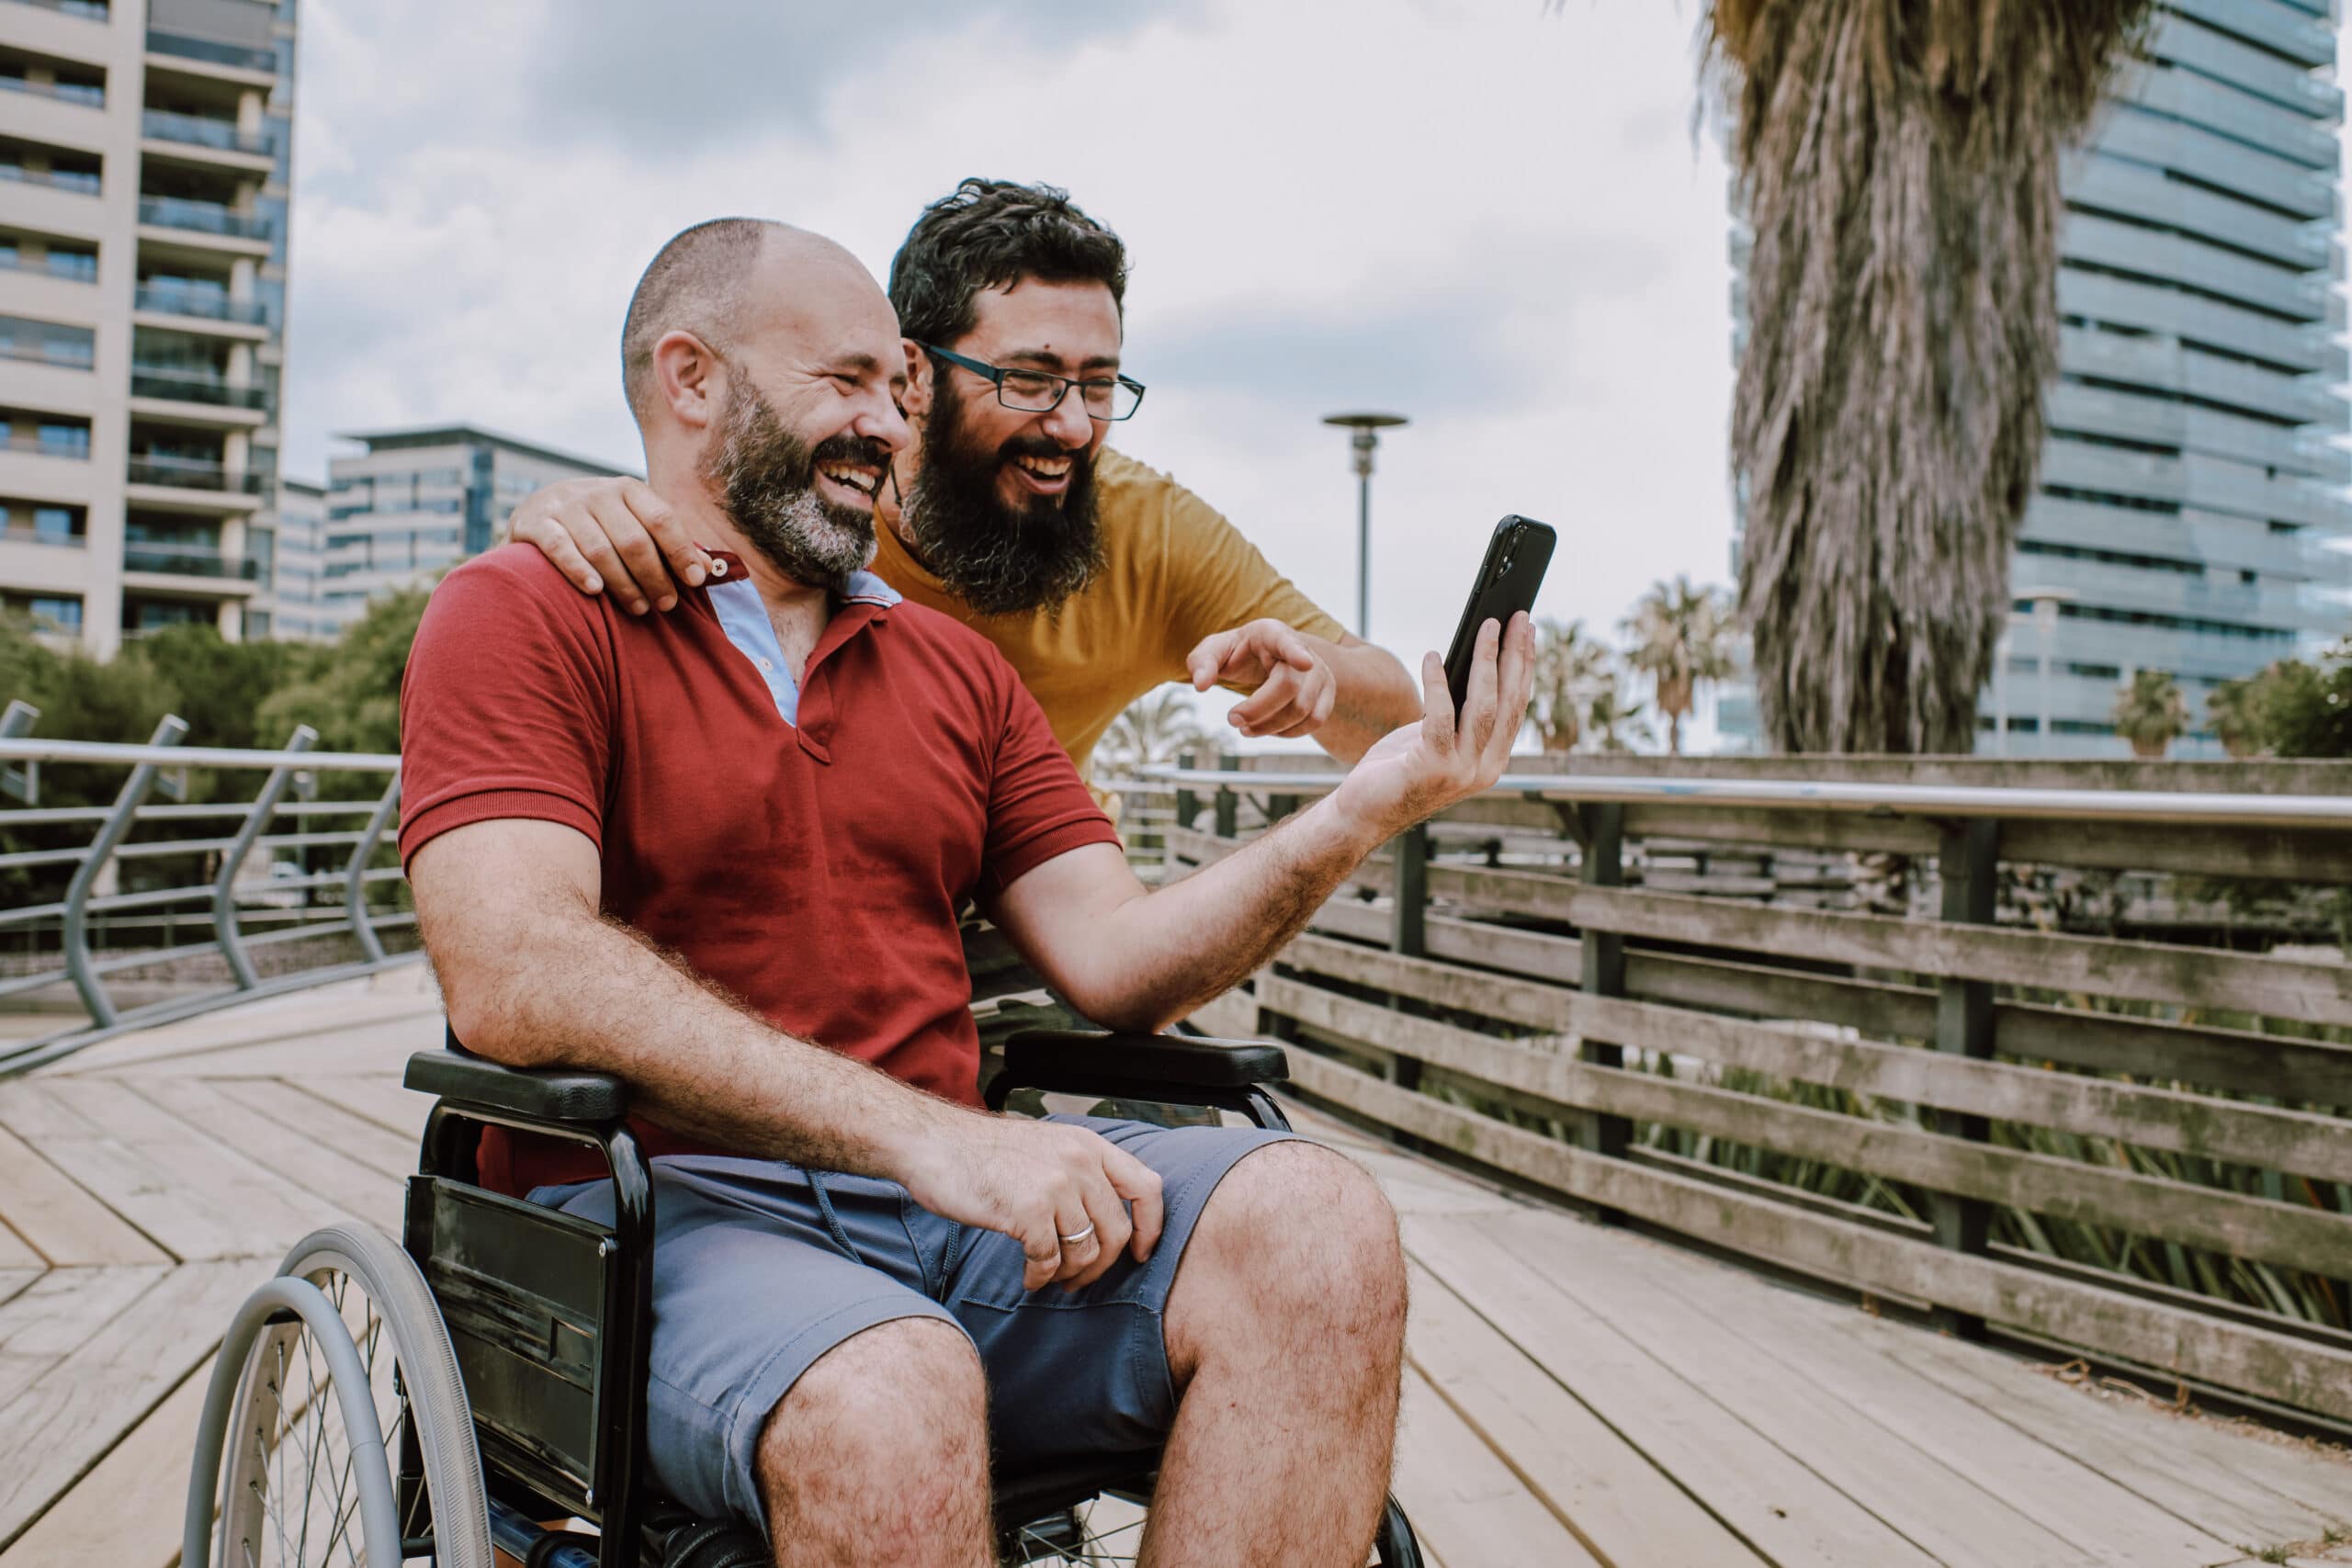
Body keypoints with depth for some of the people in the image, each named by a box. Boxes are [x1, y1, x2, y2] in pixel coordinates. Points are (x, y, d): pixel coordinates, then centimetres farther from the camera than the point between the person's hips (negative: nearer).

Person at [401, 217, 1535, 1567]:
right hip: (668, 1205, -5)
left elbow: (1114, 961, 11)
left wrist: (1361, 814, -6)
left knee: (1319, 1231, -20)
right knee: (890, 1405, -38)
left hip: (960, 1190, 6)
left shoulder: (959, 670, 20)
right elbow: (516, 978, -16)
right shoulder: (521, 617, 2)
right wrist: (923, 1132, -24)